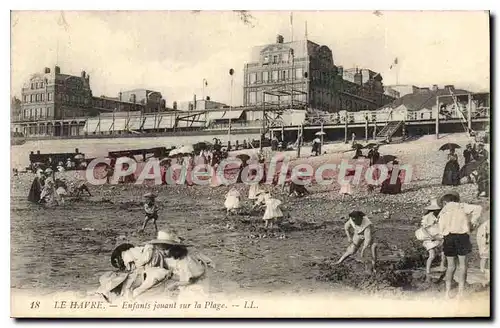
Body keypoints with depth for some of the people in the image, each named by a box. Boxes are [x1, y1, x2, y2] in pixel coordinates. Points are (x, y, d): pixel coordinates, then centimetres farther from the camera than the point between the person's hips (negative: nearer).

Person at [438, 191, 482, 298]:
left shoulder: (443, 211, 18)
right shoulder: (462, 206, 13)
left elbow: (441, 230, 8)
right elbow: (478, 208, 0)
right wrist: (473, 222, 7)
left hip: (448, 237, 2)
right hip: (462, 235, -2)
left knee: (450, 266, 12)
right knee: (462, 264, 6)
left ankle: (448, 291, 5)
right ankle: (461, 291, 1)